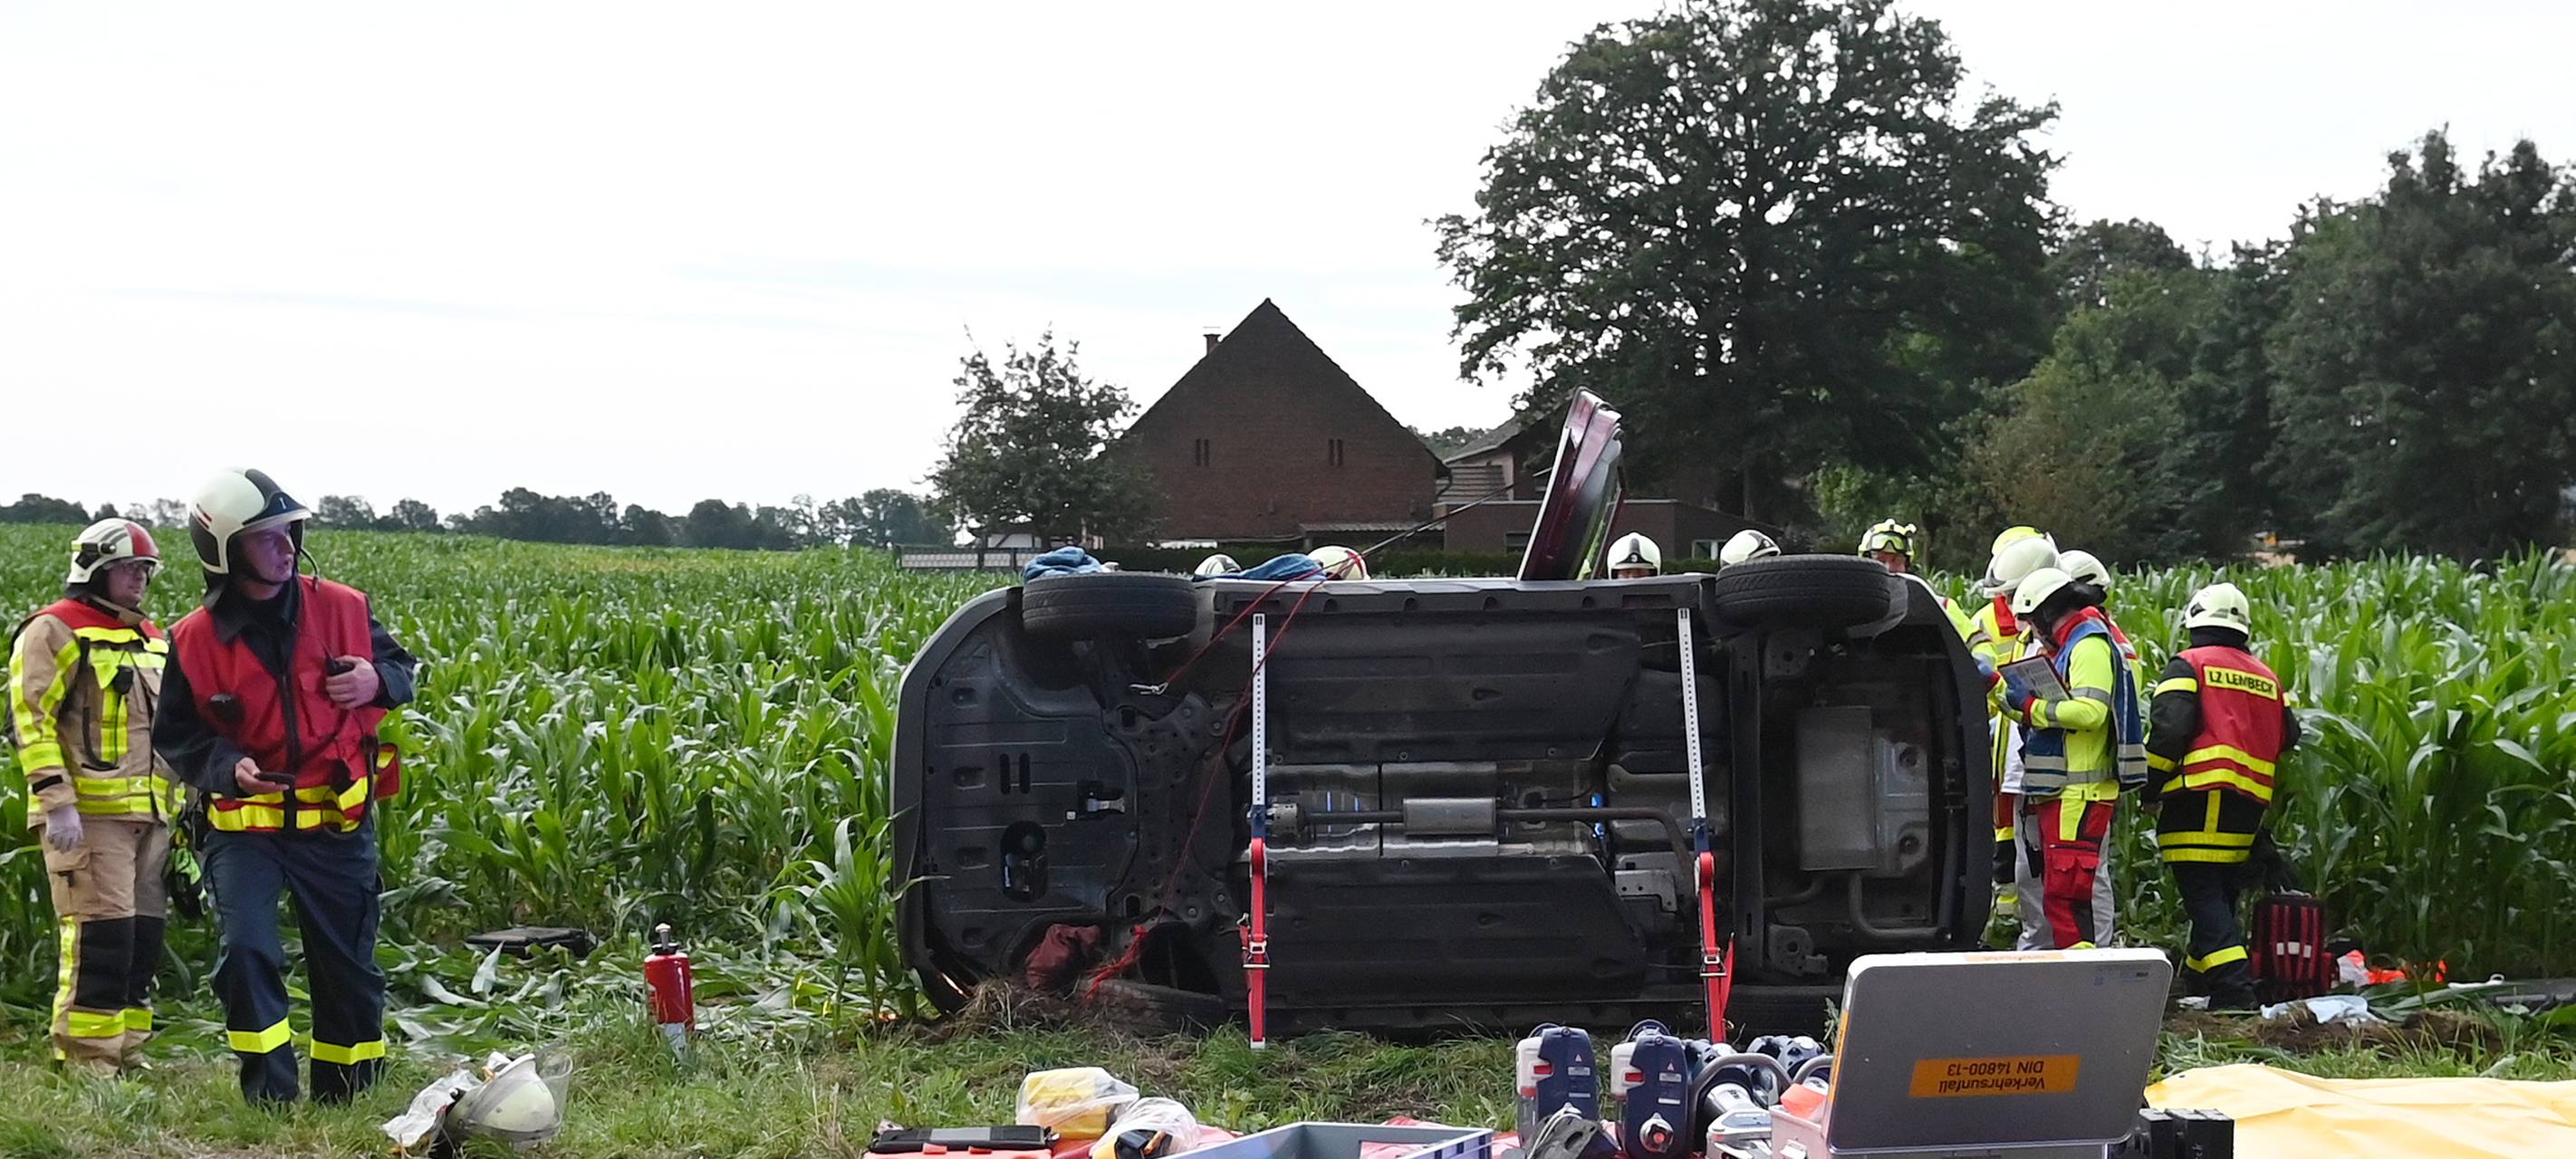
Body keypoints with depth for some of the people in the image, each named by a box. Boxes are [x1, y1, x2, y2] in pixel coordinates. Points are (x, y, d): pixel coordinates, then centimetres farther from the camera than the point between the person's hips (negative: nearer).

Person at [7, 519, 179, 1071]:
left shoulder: (151, 640, 22)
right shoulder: (56, 631, -3)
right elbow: (31, 717, -11)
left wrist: (178, 802, 25)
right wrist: (56, 801, -18)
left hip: (149, 816, 8)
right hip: (89, 815, -8)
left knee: (143, 938, 9)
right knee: (100, 936, -13)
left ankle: (127, 1054, 17)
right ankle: (87, 1062, -8)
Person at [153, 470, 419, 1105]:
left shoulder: (342, 608, -3)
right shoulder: (194, 640, -7)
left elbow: (402, 668, 12)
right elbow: (175, 735, 0)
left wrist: (377, 682, -12)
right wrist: (226, 766, -19)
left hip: (338, 821, 2)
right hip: (243, 823, -2)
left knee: (348, 965, 10)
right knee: (245, 948, -18)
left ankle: (346, 1088, 29)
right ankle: (269, 1087, -3)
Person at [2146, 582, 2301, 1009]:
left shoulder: (2189, 664, -1)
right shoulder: (2267, 678, 18)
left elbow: (2168, 727, -11)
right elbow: (2288, 737, 18)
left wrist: (2152, 789, -2)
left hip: (2198, 798, -6)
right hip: (2249, 804, 6)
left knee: (2202, 892, -7)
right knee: (2222, 892, 17)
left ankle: (2234, 991, -17)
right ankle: (2198, 976, 28)